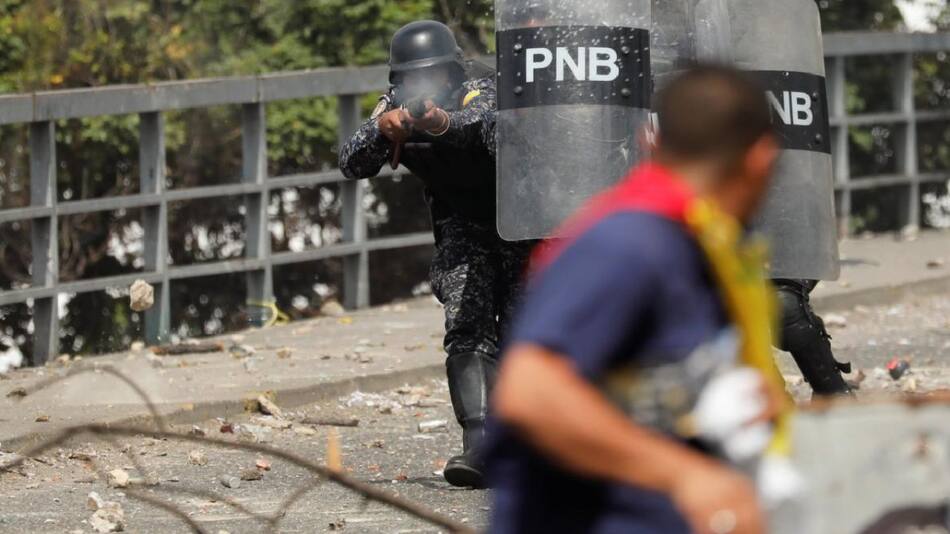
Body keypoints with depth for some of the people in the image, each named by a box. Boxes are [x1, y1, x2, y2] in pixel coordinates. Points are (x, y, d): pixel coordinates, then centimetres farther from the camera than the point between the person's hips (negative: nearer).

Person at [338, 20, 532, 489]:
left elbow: (485, 123, -47)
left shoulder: (480, 91, -25)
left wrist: (443, 123, -67)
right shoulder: (397, 105, -10)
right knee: (466, 328, -15)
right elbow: (353, 165, -19)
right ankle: (478, 445, -26)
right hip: (460, 226, 3)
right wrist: (381, 129, -40)